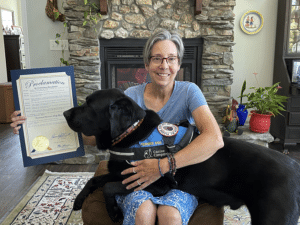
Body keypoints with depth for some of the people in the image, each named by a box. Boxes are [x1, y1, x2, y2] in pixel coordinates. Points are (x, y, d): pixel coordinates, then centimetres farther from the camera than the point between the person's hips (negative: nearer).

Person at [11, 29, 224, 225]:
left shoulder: (188, 92, -8)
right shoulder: (132, 95, -1)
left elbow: (215, 139, -22)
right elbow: (95, 134, 0)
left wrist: (162, 166, -29)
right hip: (137, 179, 1)